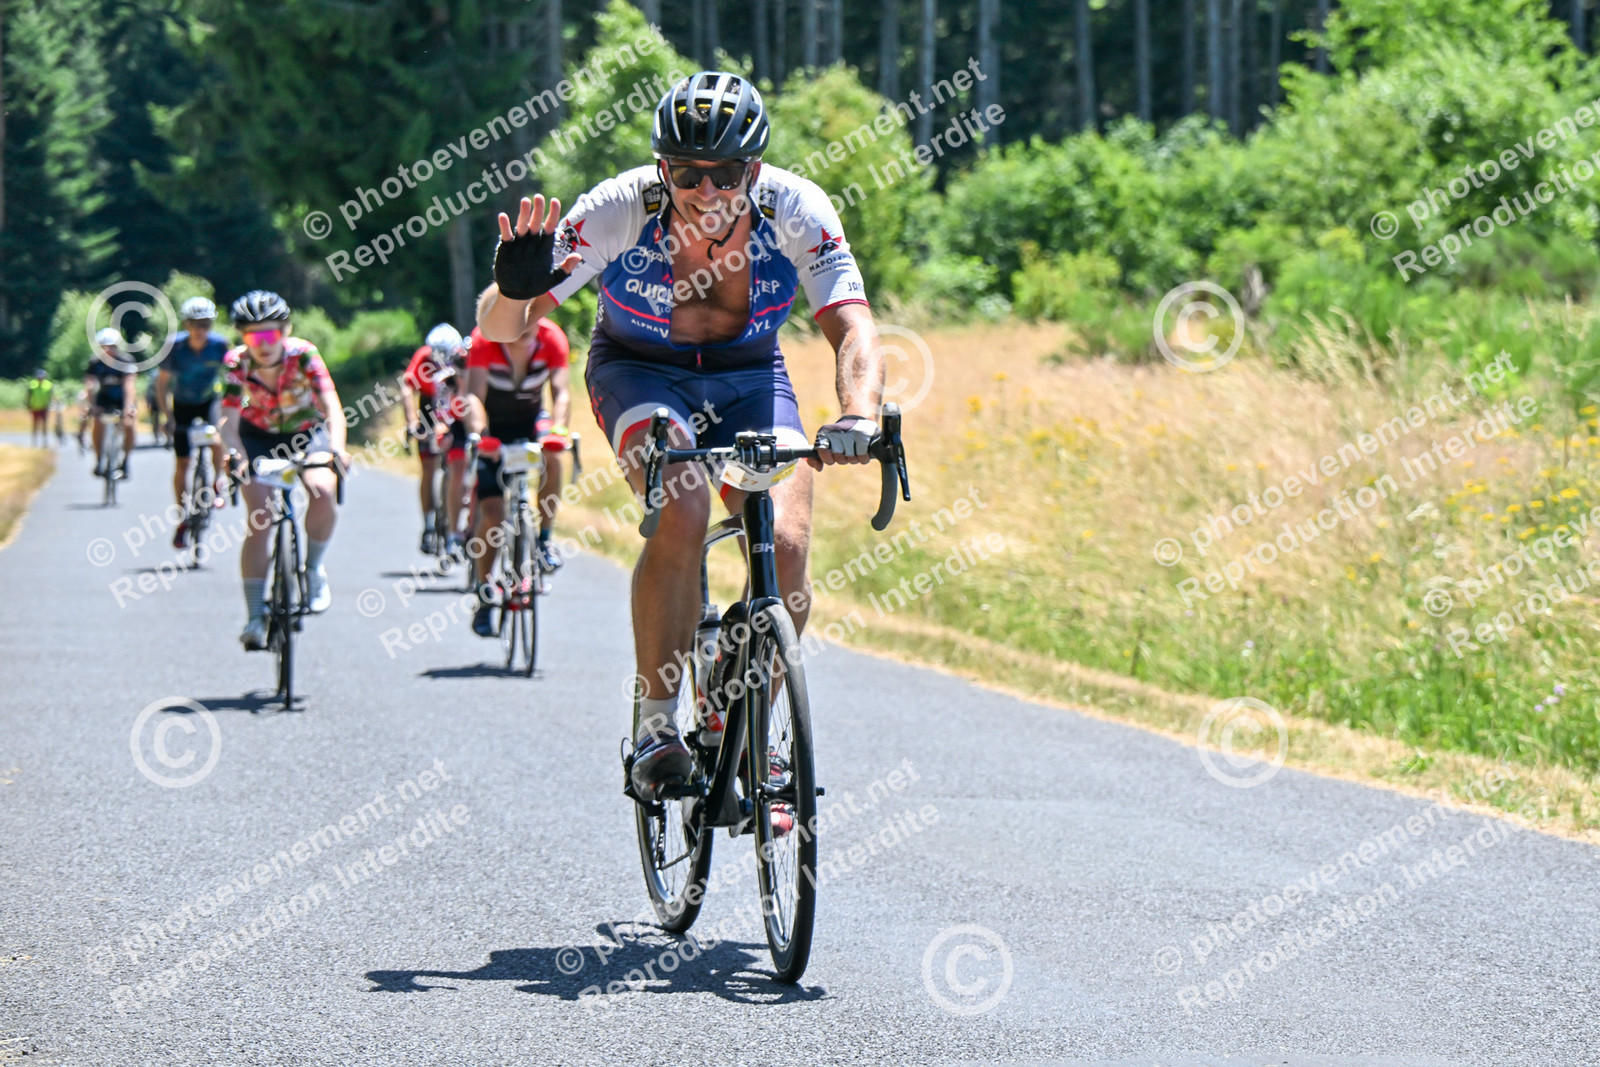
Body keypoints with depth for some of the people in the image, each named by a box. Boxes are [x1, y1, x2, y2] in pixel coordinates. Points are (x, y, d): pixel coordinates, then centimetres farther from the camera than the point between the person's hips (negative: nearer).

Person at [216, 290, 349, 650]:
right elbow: (229, 419, -29)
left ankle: (314, 568, -1)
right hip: (258, 436, 0)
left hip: (306, 432, 0)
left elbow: (331, 405, -34)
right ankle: (254, 617, -12)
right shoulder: (238, 364, -23)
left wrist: (337, 446, -52)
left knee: (323, 494, -29)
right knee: (260, 517, -17)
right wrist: (236, 455, -49)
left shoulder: (303, 354, -26)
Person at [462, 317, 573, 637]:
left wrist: (558, 428, -47)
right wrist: (480, 434, -53)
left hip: (530, 416, 2)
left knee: (551, 454, -33)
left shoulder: (551, 337, -22)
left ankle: (544, 539, -13)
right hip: (493, 427, -2)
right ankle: (484, 597, 2)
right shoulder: (484, 340, -27)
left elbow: (561, 391, -29)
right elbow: (474, 394, -36)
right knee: (492, 512, -12)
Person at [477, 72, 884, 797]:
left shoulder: (795, 209, -26)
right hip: (639, 370, -2)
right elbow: (499, 328, -27)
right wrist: (514, 289, -51)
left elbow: (851, 327, -33)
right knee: (682, 511, -31)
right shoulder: (619, 209, -29)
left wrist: (858, 416, -53)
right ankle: (656, 723, -18)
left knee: (785, 548, -19)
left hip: (749, 376, 2)